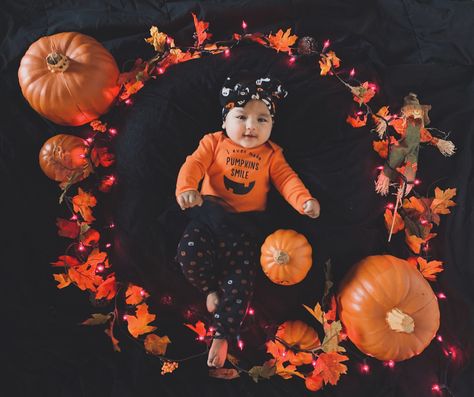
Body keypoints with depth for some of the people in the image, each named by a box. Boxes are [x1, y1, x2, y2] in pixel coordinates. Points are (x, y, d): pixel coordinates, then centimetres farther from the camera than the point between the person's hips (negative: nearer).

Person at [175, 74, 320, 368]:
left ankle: (222, 336, -1)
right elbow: (194, 164, -4)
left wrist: (305, 200, -15)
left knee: (241, 278, -13)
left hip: (245, 224, 0)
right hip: (211, 214, 0)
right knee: (189, 251, -25)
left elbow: (286, 178, 5)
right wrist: (186, 189, -25)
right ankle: (211, 288, 6)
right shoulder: (214, 142, 10)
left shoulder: (271, 154, 14)